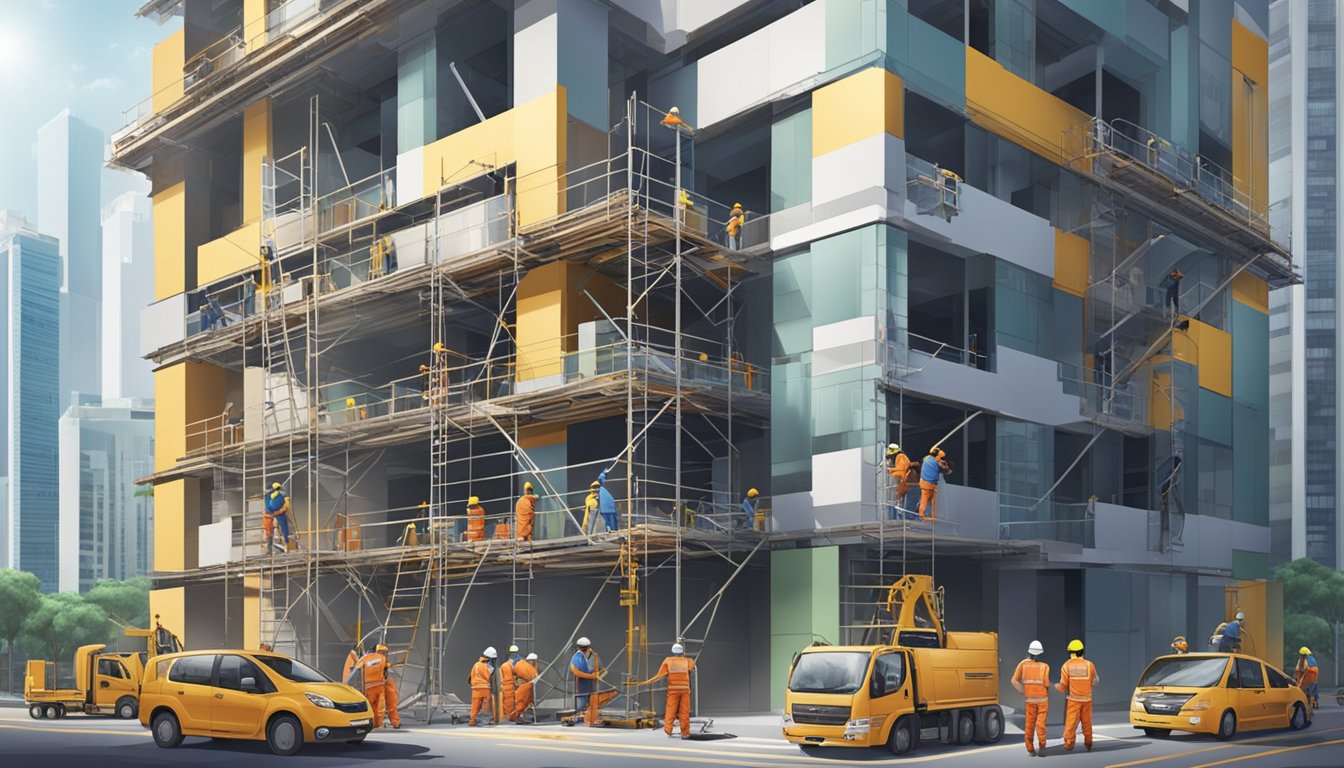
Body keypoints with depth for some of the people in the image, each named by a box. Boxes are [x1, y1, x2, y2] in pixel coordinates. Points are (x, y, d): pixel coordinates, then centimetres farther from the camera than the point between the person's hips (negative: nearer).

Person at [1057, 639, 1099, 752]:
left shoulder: (1067, 665, -8)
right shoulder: (1089, 665, -5)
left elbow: (1063, 685, -6)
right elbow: (1095, 681, 6)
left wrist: (1057, 686, 16)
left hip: (1073, 699, -2)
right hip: (1087, 698, 2)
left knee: (1071, 722, -1)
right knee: (1087, 722, 13)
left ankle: (1069, 744, -8)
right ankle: (1088, 744, 22)